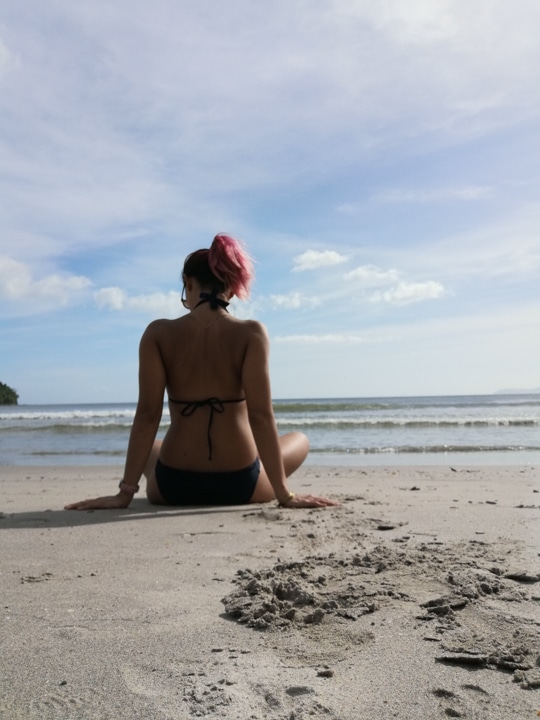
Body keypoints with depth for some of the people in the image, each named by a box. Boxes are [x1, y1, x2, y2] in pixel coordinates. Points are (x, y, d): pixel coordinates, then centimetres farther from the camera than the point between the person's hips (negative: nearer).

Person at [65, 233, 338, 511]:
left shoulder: (158, 333, -7)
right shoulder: (251, 333, -10)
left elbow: (147, 415, -10)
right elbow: (260, 416, -15)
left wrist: (125, 491, -6)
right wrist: (284, 493, -11)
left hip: (174, 485, 2)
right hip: (240, 484, -2)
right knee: (300, 440, 29)